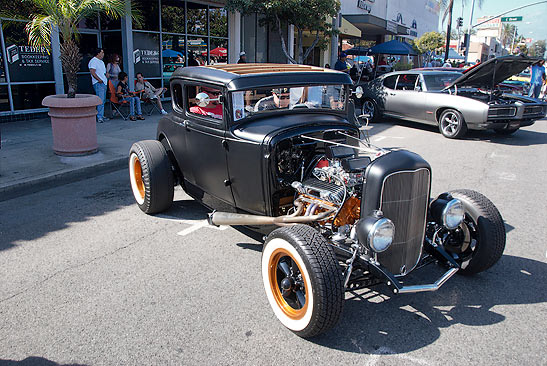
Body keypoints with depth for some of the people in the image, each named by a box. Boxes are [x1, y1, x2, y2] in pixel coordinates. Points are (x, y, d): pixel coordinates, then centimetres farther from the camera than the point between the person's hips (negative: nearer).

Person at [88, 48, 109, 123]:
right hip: (98, 83, -10)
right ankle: (99, 117, -14)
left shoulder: (101, 62, 22)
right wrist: (99, 79, -22)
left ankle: (102, 116, 16)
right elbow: (92, 72, -18)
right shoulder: (93, 61, -8)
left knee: (103, 100, 11)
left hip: (103, 83, 10)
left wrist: (106, 74, 13)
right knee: (100, 100, -14)